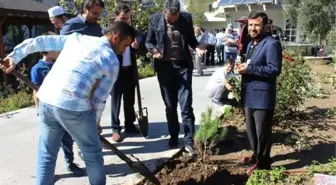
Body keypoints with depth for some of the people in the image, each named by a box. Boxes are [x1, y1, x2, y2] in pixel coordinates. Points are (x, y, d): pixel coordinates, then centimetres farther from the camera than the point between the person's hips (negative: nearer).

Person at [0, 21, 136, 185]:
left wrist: (14, 57, 23)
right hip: (73, 106, -5)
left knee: (46, 154, 21)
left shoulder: (75, 38, 18)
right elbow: (100, 99, 5)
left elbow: (36, 42, 17)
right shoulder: (112, 61, 3)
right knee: (92, 154, 16)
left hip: (46, 100, 6)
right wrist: (93, 123, 18)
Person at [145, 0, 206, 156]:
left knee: (186, 105, -4)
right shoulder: (154, 19, -2)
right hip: (164, 66, 1)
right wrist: (154, 50, -17)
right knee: (170, 106, 10)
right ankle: (173, 137, 26)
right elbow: (149, 41, 5)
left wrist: (197, 47, -12)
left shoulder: (187, 18, 0)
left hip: (183, 65, 0)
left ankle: (189, 141, 4)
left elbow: (191, 39, 10)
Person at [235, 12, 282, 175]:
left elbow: (275, 69, -20)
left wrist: (249, 69, -22)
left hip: (262, 95, -9)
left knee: (262, 130, 1)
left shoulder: (272, 44, -13)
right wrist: (242, 67, 3)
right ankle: (256, 155, 36)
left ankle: (263, 162, 17)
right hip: (249, 94, 9)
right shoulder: (250, 44, 17)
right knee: (251, 129, 19)